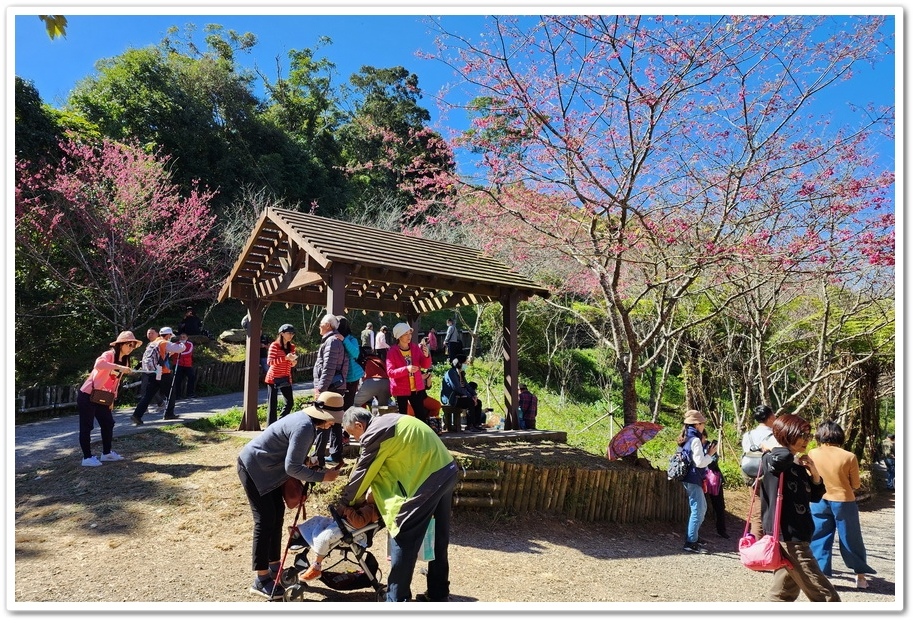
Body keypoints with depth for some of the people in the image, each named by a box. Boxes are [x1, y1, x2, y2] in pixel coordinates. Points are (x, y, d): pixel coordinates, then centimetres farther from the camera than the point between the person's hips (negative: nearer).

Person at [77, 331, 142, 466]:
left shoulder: (124, 361, 7)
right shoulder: (109, 355, -18)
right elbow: (98, 364, -42)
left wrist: (112, 399, 12)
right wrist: (119, 367, -52)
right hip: (87, 395, -9)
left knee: (108, 423, 11)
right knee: (86, 426, -2)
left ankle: (106, 453, 23)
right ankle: (87, 457, 5)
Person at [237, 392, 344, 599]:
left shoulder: (307, 419, 0)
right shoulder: (304, 427, -30)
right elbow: (292, 467, -29)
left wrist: (308, 465, -3)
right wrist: (322, 477, -23)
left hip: (267, 468, 10)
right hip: (252, 467, -10)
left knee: (277, 513, 15)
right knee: (265, 519, -7)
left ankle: (274, 567, 28)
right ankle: (261, 581, 2)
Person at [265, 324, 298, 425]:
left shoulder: (292, 347, 8)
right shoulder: (274, 345, -9)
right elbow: (270, 362, -18)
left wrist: (293, 361, -8)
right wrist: (285, 358, -26)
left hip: (286, 378, 6)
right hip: (274, 378, -6)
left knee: (289, 403, 5)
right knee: (272, 404, 0)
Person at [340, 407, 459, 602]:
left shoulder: (373, 434, -9)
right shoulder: (387, 422, 18)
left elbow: (362, 472, -1)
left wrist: (345, 502, 15)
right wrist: (367, 496, 29)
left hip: (428, 479, -10)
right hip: (447, 471, 10)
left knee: (403, 538, 0)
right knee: (438, 538, 18)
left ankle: (396, 600, 9)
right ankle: (438, 594, 30)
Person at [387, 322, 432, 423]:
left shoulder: (416, 348, 2)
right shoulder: (392, 351, -10)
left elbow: (426, 365, 3)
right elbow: (390, 372, -17)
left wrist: (426, 356, -19)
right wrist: (406, 369, -31)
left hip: (416, 389, 3)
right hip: (400, 390, -3)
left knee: (421, 415, 7)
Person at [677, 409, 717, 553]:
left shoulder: (687, 439, 13)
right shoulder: (695, 440, -16)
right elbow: (700, 462, -20)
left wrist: (707, 450, 10)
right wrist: (711, 454, -8)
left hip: (690, 479, 10)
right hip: (693, 479, -10)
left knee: (701, 508, 21)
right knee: (697, 511, -7)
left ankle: (693, 536, 29)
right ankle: (691, 543, -4)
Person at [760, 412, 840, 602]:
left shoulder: (797, 464, 15)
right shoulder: (773, 459, -14)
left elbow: (815, 496, 19)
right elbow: (781, 458, -40)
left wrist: (814, 472, 2)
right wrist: (783, 450, -16)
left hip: (795, 535, 10)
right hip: (788, 535, -10)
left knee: (784, 593, 18)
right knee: (825, 596, -4)